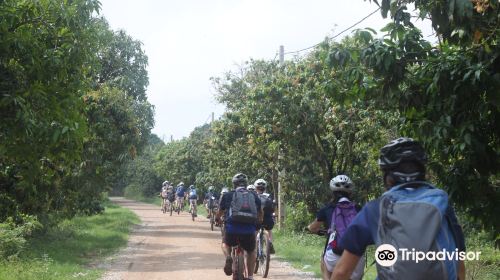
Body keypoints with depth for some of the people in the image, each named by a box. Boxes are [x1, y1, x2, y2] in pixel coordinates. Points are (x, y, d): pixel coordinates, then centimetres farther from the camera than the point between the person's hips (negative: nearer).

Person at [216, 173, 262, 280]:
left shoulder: (228, 195, 13)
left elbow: (219, 213, 21)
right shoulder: (254, 196, 18)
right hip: (250, 229, 1)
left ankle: (228, 257, 0)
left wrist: (217, 220, 42)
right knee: (251, 252, 27)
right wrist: (259, 222, 47)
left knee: (226, 244, 30)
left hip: (232, 228, -1)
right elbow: (260, 215, 26)